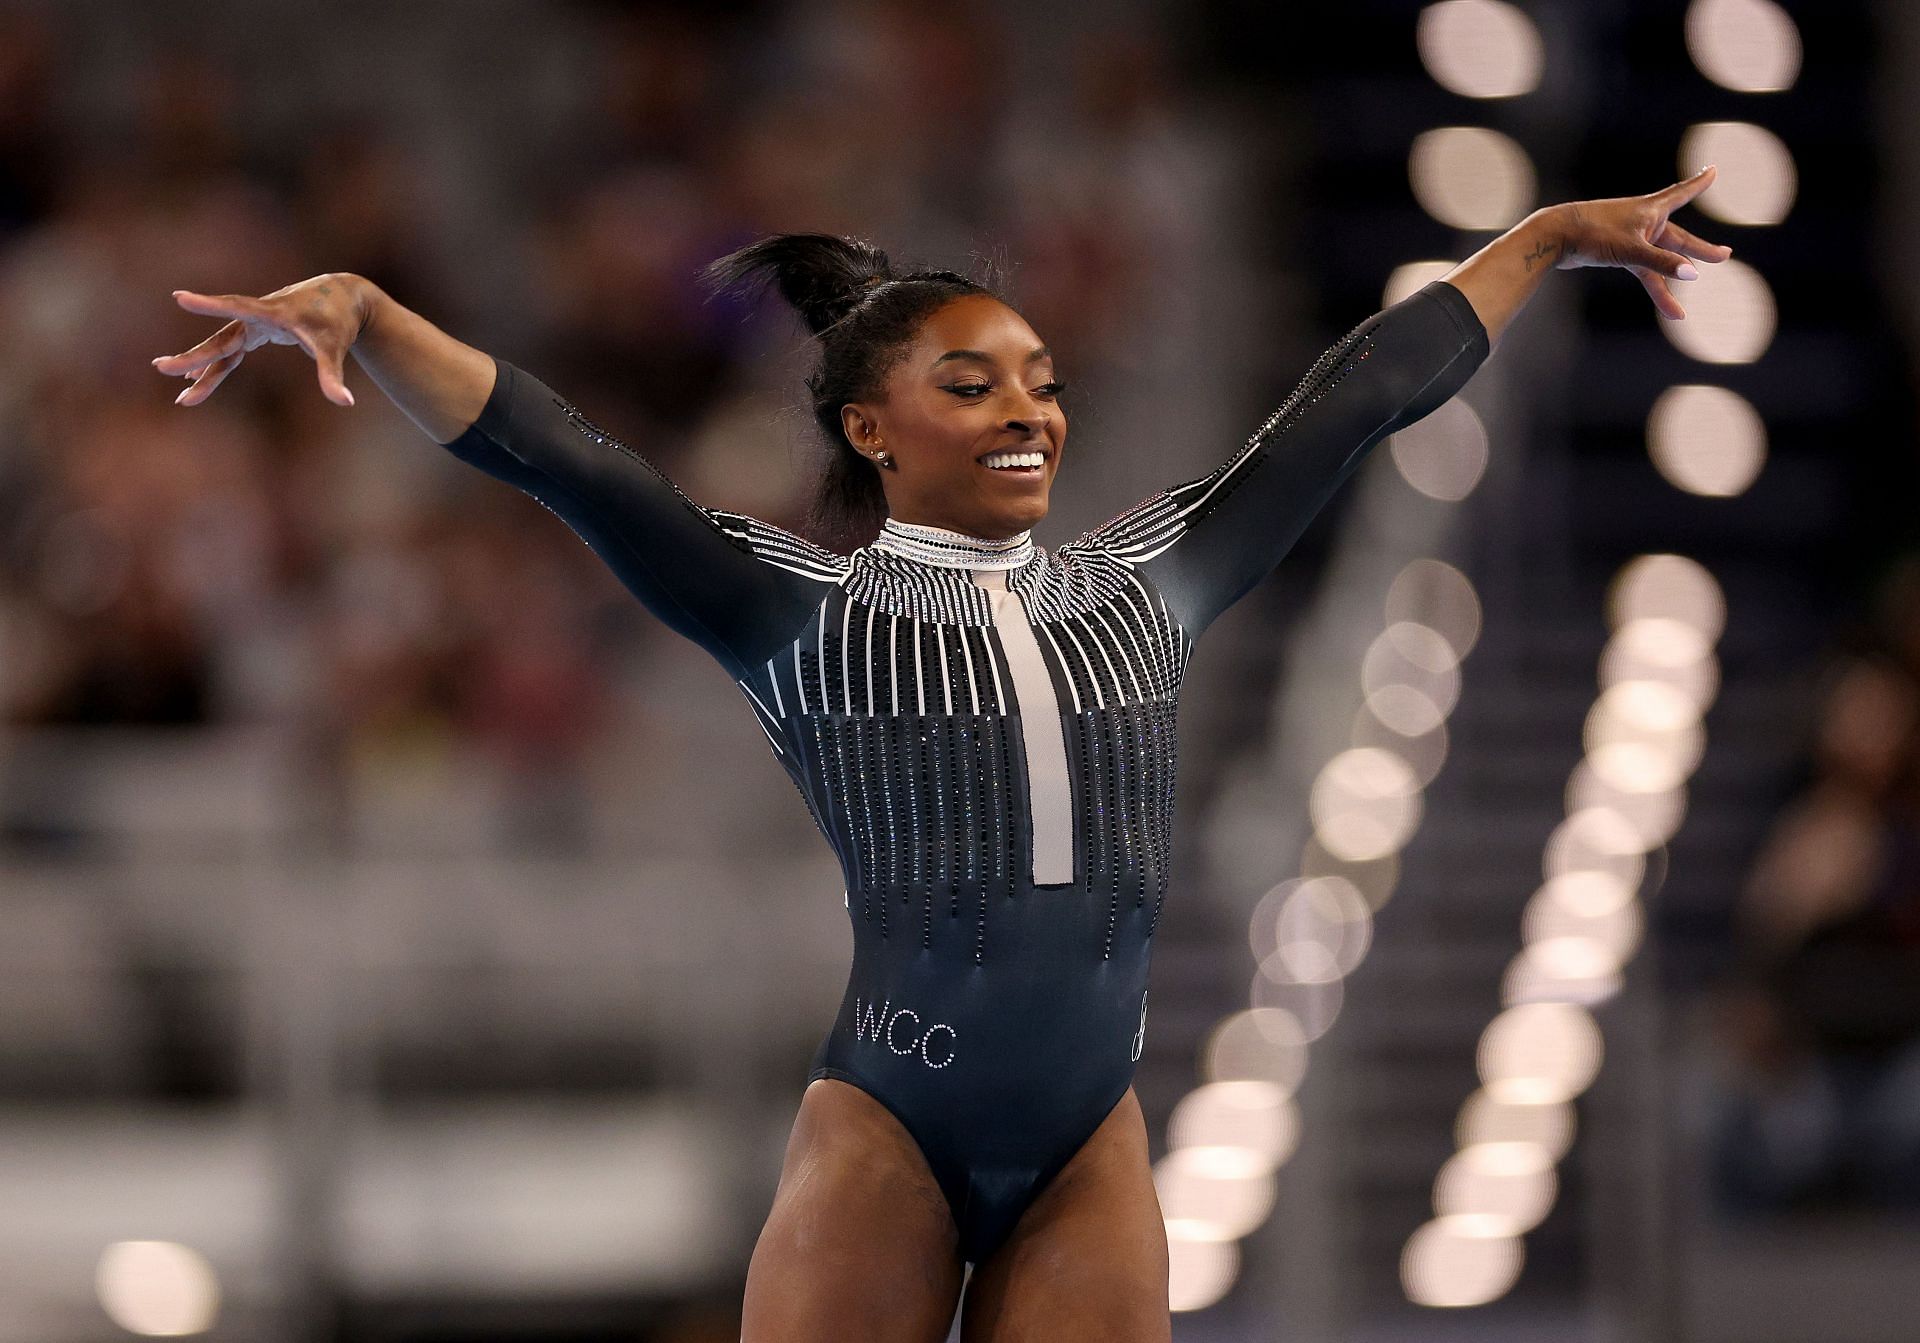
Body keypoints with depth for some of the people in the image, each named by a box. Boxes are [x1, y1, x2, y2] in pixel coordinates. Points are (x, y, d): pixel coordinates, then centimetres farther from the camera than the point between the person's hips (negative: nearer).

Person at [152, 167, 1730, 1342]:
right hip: (885, 1128, -4)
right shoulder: (807, 611, 0)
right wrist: (358, 310, -23)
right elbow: (562, 455, -11)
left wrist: (1554, 236, 24)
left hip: (1092, 1143, 4)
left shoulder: (1143, 583, 12)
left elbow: (1350, 405, 18)